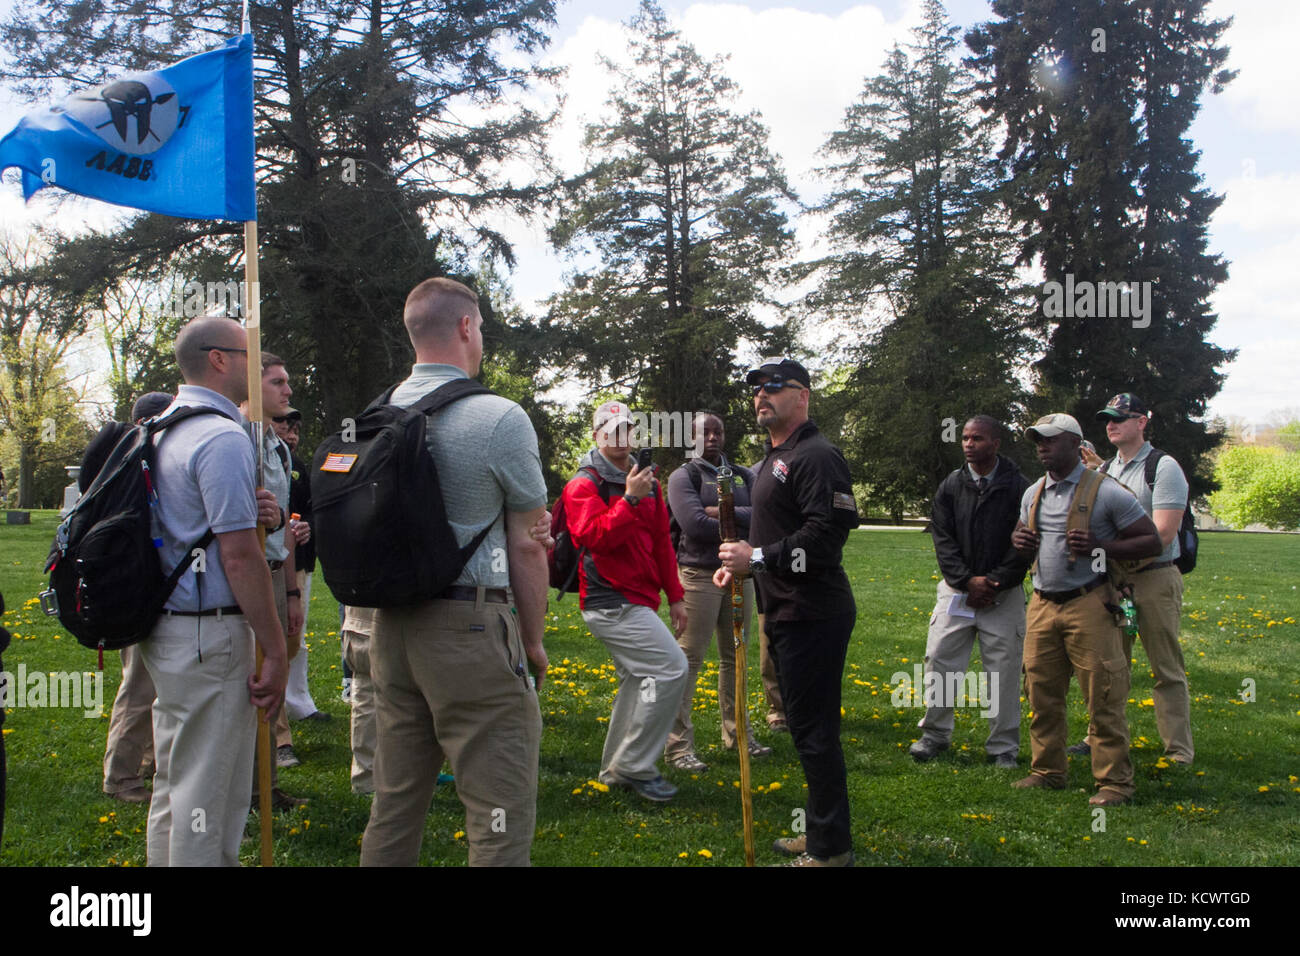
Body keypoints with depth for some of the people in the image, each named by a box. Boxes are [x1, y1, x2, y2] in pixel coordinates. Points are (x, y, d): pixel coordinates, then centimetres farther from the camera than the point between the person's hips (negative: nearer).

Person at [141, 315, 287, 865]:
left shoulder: (163, 431, 14)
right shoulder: (223, 438, -16)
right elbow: (239, 557, -20)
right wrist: (276, 653, -15)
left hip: (165, 629, 10)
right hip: (208, 634, -10)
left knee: (174, 785, 17)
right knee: (207, 797, -2)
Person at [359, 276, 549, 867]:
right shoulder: (499, 419, -11)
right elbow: (526, 548, -8)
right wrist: (533, 641, 3)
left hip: (392, 625, 7)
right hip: (473, 625, -7)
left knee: (394, 803, 17)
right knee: (501, 818, -1)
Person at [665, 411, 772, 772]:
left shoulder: (742, 475, 14)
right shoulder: (684, 476, -1)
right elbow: (694, 524, -16)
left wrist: (723, 513, -13)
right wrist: (740, 525, -7)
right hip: (700, 575, -5)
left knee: (734, 657, 13)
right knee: (689, 659, -7)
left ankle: (737, 733, 24)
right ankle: (678, 746, -3)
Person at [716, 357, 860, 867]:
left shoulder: (816, 456, -14)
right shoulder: (771, 459, 20)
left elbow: (826, 534, -24)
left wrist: (758, 558, -20)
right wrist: (741, 562, 13)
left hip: (812, 615, -11)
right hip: (786, 613, 11)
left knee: (814, 731, -6)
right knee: (805, 726, 18)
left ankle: (831, 848, 4)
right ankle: (819, 832, 29)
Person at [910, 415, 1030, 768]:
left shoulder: (1018, 488, -3)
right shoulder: (950, 487, 4)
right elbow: (942, 539, 0)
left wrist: (992, 583, -14)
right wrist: (968, 580, -12)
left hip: (1004, 595, -2)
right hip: (957, 590, 2)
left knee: (1004, 671, 2)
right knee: (939, 659, 2)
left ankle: (1003, 748, 14)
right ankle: (935, 734, 19)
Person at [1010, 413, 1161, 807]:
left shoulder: (1105, 491, -6)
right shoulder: (1034, 493, 13)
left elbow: (1151, 541, -5)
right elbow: (1021, 534, 28)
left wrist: (1099, 546, -19)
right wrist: (1019, 541, 3)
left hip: (1088, 605, -6)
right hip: (1042, 605, 6)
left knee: (1103, 698, -3)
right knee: (1042, 693, 8)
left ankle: (1114, 781, 7)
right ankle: (1047, 771, 21)